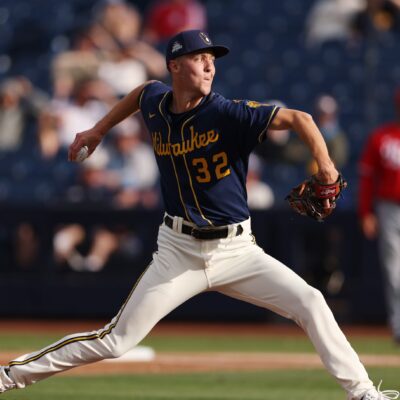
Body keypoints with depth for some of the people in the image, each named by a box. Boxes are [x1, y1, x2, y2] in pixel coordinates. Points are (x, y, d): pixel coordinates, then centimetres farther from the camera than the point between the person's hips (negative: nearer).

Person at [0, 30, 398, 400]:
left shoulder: (228, 114, -14)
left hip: (237, 251, -1)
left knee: (309, 302, -16)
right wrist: (99, 129, 26)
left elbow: (298, 119, -21)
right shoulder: (156, 103, -2)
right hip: (179, 252, 1)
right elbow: (143, 90, 24)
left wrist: (324, 163, -37)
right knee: (114, 341, -3)